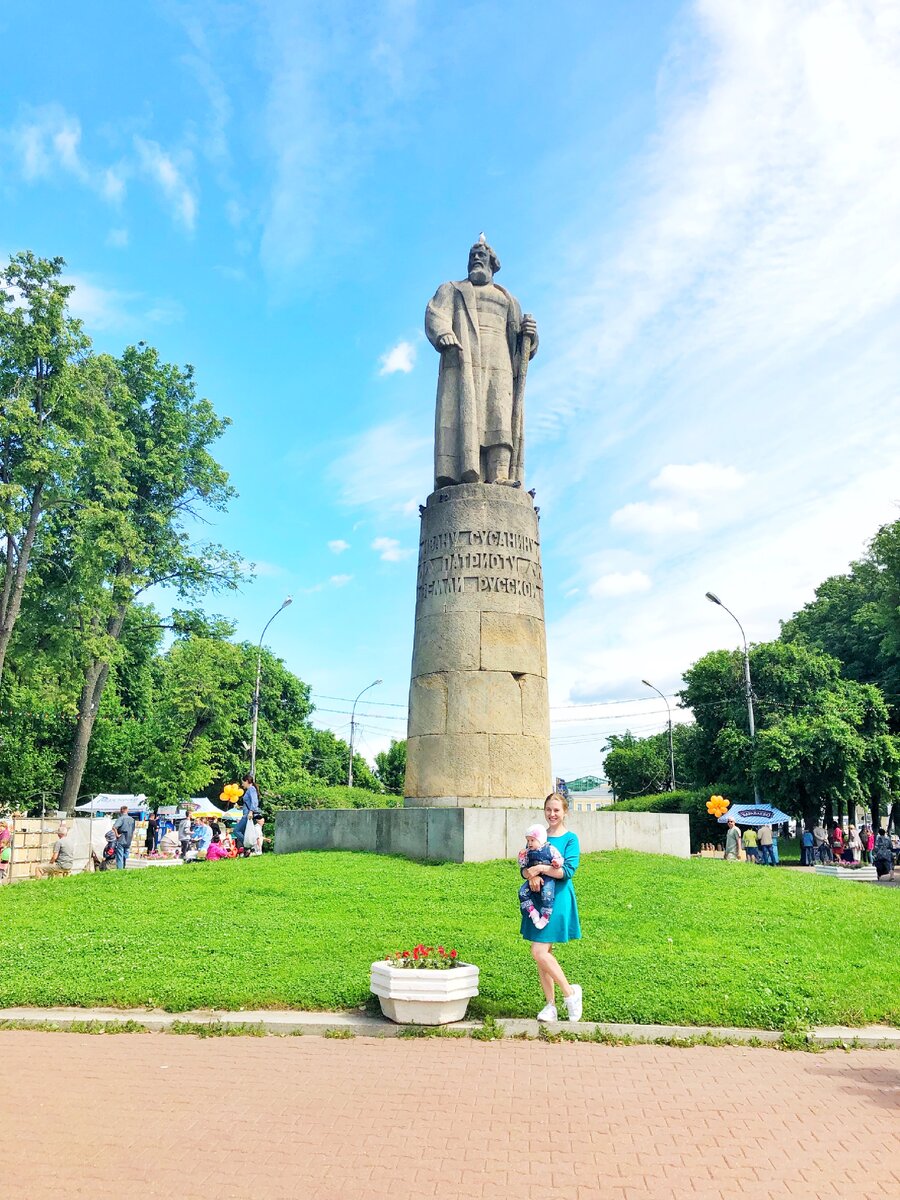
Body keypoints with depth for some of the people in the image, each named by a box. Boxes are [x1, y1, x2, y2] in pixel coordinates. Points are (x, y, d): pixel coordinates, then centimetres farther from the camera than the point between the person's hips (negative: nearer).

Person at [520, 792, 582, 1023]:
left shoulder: (570, 838, -4)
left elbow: (568, 871, -14)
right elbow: (524, 868, 5)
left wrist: (540, 868, -18)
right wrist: (531, 875, -16)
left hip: (558, 900, -5)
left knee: (539, 952, -11)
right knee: (542, 953, 9)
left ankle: (570, 992, 8)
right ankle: (550, 1005, 20)